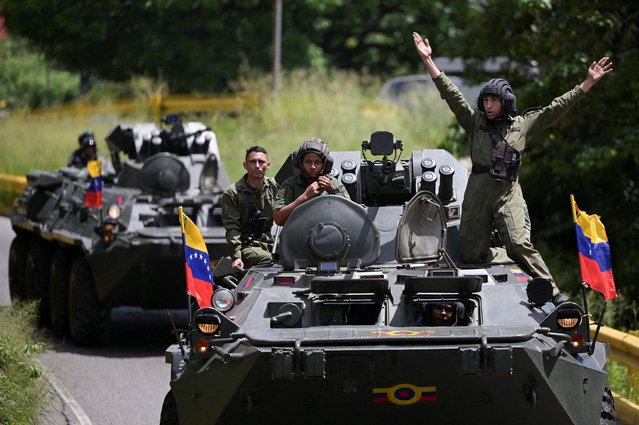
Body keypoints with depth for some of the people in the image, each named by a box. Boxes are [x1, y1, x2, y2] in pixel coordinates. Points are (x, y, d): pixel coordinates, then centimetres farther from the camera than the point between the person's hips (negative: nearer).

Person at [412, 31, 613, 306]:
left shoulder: (523, 125, 14)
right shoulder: (475, 123, 15)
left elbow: (556, 109, 15)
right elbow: (450, 94, 12)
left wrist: (588, 83, 12)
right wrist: (428, 61, 7)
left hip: (508, 193, -3)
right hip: (477, 191, 3)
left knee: (519, 245, -18)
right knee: (471, 252, -3)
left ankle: (554, 293, -20)